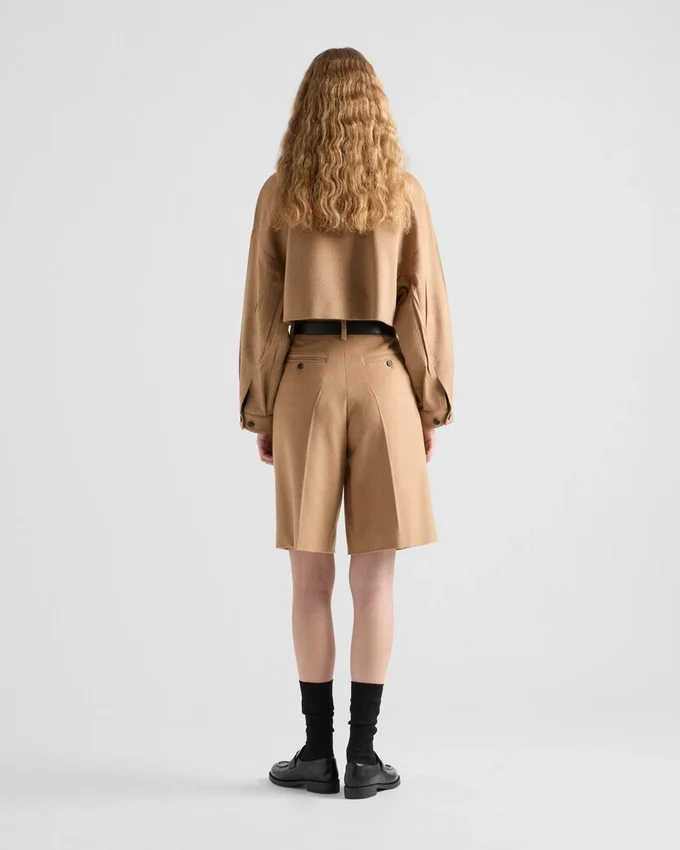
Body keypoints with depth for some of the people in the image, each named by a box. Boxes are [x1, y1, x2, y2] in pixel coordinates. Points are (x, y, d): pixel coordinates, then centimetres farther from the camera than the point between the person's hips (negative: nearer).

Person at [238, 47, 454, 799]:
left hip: (306, 379, 0)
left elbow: (261, 309, 0)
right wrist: (430, 407, 7)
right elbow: (426, 304, 0)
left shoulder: (279, 193, 0)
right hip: (382, 379, 0)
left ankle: (319, 752, 10)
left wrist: (260, 413, 7)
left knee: (311, 577, 6)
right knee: (373, 579, 3)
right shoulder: (404, 192, 1)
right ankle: (363, 757, 6)